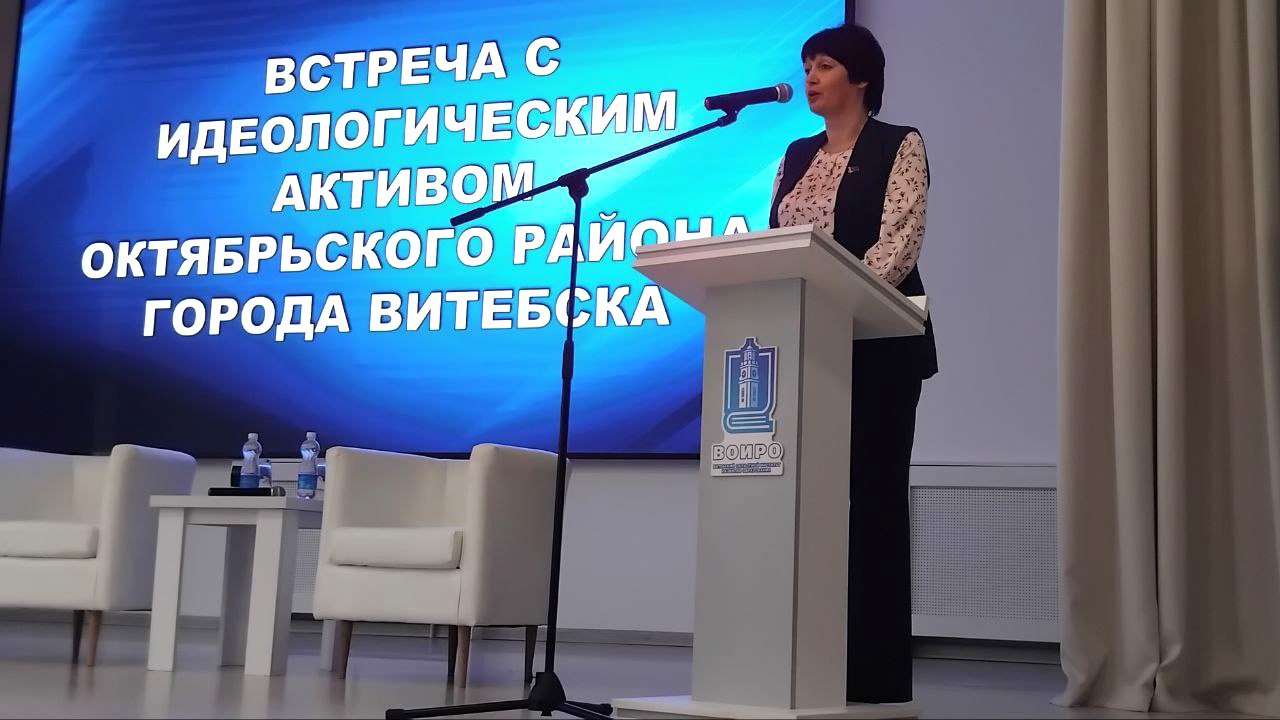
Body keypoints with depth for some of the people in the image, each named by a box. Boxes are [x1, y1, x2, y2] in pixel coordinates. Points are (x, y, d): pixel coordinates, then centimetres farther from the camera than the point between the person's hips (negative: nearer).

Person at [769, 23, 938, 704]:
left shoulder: (900, 145, -1)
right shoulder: (796, 156, 17)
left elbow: (900, 240, -14)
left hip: (877, 345, -6)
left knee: (874, 498, -4)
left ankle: (876, 672, 2)